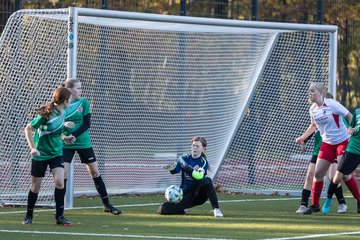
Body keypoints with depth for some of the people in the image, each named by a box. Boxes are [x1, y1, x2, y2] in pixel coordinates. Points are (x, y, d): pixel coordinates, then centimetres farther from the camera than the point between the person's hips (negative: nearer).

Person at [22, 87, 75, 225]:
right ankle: (29, 216, 24)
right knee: (35, 187, 5)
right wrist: (32, 147, -22)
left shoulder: (62, 113, -2)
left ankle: (59, 216, -5)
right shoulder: (47, 114, -22)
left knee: (59, 182, -14)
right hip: (40, 154, -5)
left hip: (56, 153, 5)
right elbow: (28, 128, -14)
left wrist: (63, 138, 2)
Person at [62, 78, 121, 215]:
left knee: (95, 172, 5)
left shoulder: (84, 102, -2)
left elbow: (87, 123, -7)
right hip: (66, 144, -1)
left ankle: (106, 204, 14)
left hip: (83, 142, 1)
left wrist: (74, 135, -20)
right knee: (64, 174, -8)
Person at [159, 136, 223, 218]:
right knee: (163, 209, -19)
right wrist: (172, 168, -39)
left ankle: (216, 209, -32)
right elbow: (176, 170, -14)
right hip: (185, 195, 2)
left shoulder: (203, 162, -4)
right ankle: (184, 208, 11)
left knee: (207, 180, -34)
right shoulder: (185, 158, 4)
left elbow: (199, 177, -22)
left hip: (199, 195, -2)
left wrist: (187, 167, -37)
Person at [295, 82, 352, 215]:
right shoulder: (312, 109, 4)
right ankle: (315, 205, 12)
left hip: (342, 141, -6)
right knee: (318, 173, 0)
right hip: (327, 143, 6)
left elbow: (350, 116, -9)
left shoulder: (332, 104, -16)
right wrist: (302, 137, 18)